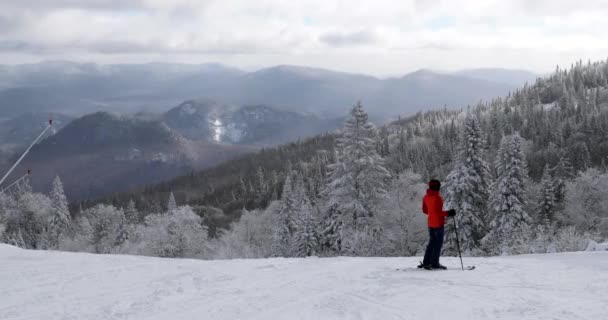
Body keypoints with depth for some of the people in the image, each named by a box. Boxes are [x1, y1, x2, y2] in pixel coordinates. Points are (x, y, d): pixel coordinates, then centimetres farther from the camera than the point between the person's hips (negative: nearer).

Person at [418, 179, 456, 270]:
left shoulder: (426, 197, 6)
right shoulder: (437, 198, -20)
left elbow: (424, 210, 13)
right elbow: (438, 212, -23)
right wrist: (448, 213, -15)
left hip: (431, 223, 8)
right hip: (438, 223, -8)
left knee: (432, 242, 16)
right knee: (438, 243, 1)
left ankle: (426, 262, 17)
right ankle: (434, 263, 2)